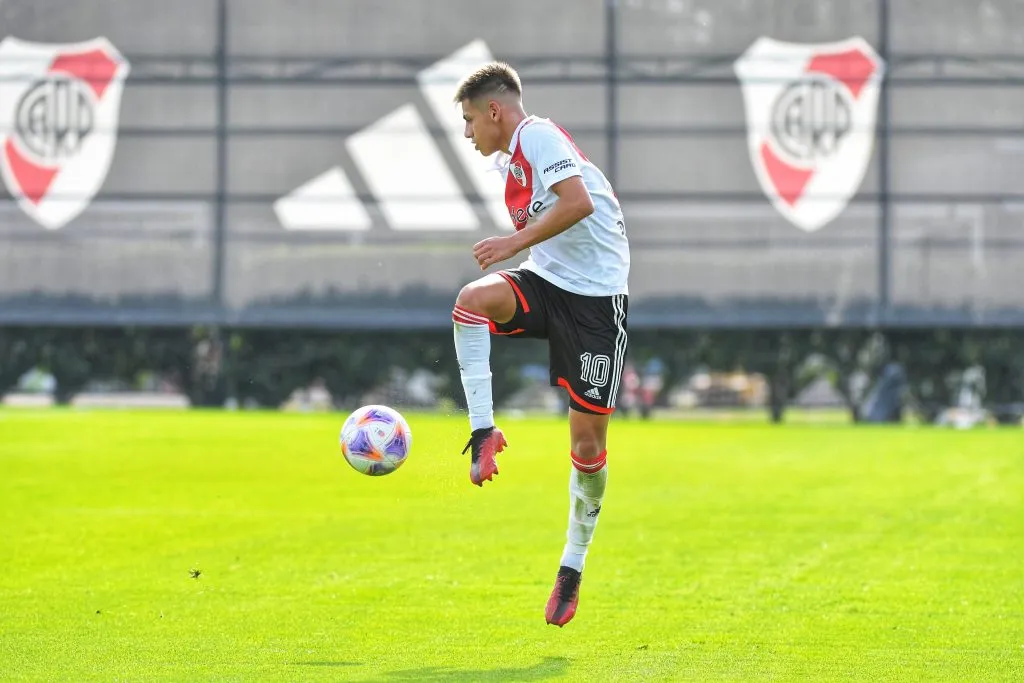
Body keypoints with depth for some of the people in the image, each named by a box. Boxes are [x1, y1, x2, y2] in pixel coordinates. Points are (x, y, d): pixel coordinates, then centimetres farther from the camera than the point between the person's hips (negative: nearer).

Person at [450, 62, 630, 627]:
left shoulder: (538, 136, -11)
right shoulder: (511, 160, 16)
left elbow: (579, 202, -25)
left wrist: (517, 241, -22)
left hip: (595, 295, -7)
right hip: (545, 282, 7)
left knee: (588, 440, -2)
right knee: (472, 300, -27)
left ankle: (573, 565, 11)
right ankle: (484, 434, -20)